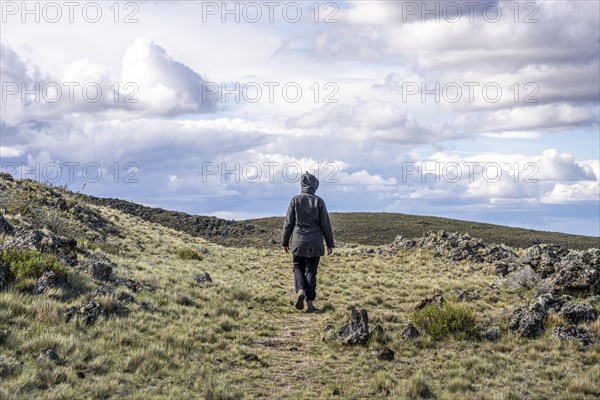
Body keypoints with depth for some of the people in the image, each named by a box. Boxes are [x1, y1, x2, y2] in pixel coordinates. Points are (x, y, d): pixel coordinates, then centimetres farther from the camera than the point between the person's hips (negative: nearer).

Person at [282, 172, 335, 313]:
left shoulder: (295, 200, -2)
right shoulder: (319, 202, -3)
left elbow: (288, 223, 1)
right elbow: (325, 224, -1)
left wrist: (285, 242, 10)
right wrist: (330, 243, 7)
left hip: (298, 241, 0)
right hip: (315, 243, 0)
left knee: (298, 268, 13)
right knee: (311, 271, 5)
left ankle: (300, 290, -13)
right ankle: (308, 302, 2)